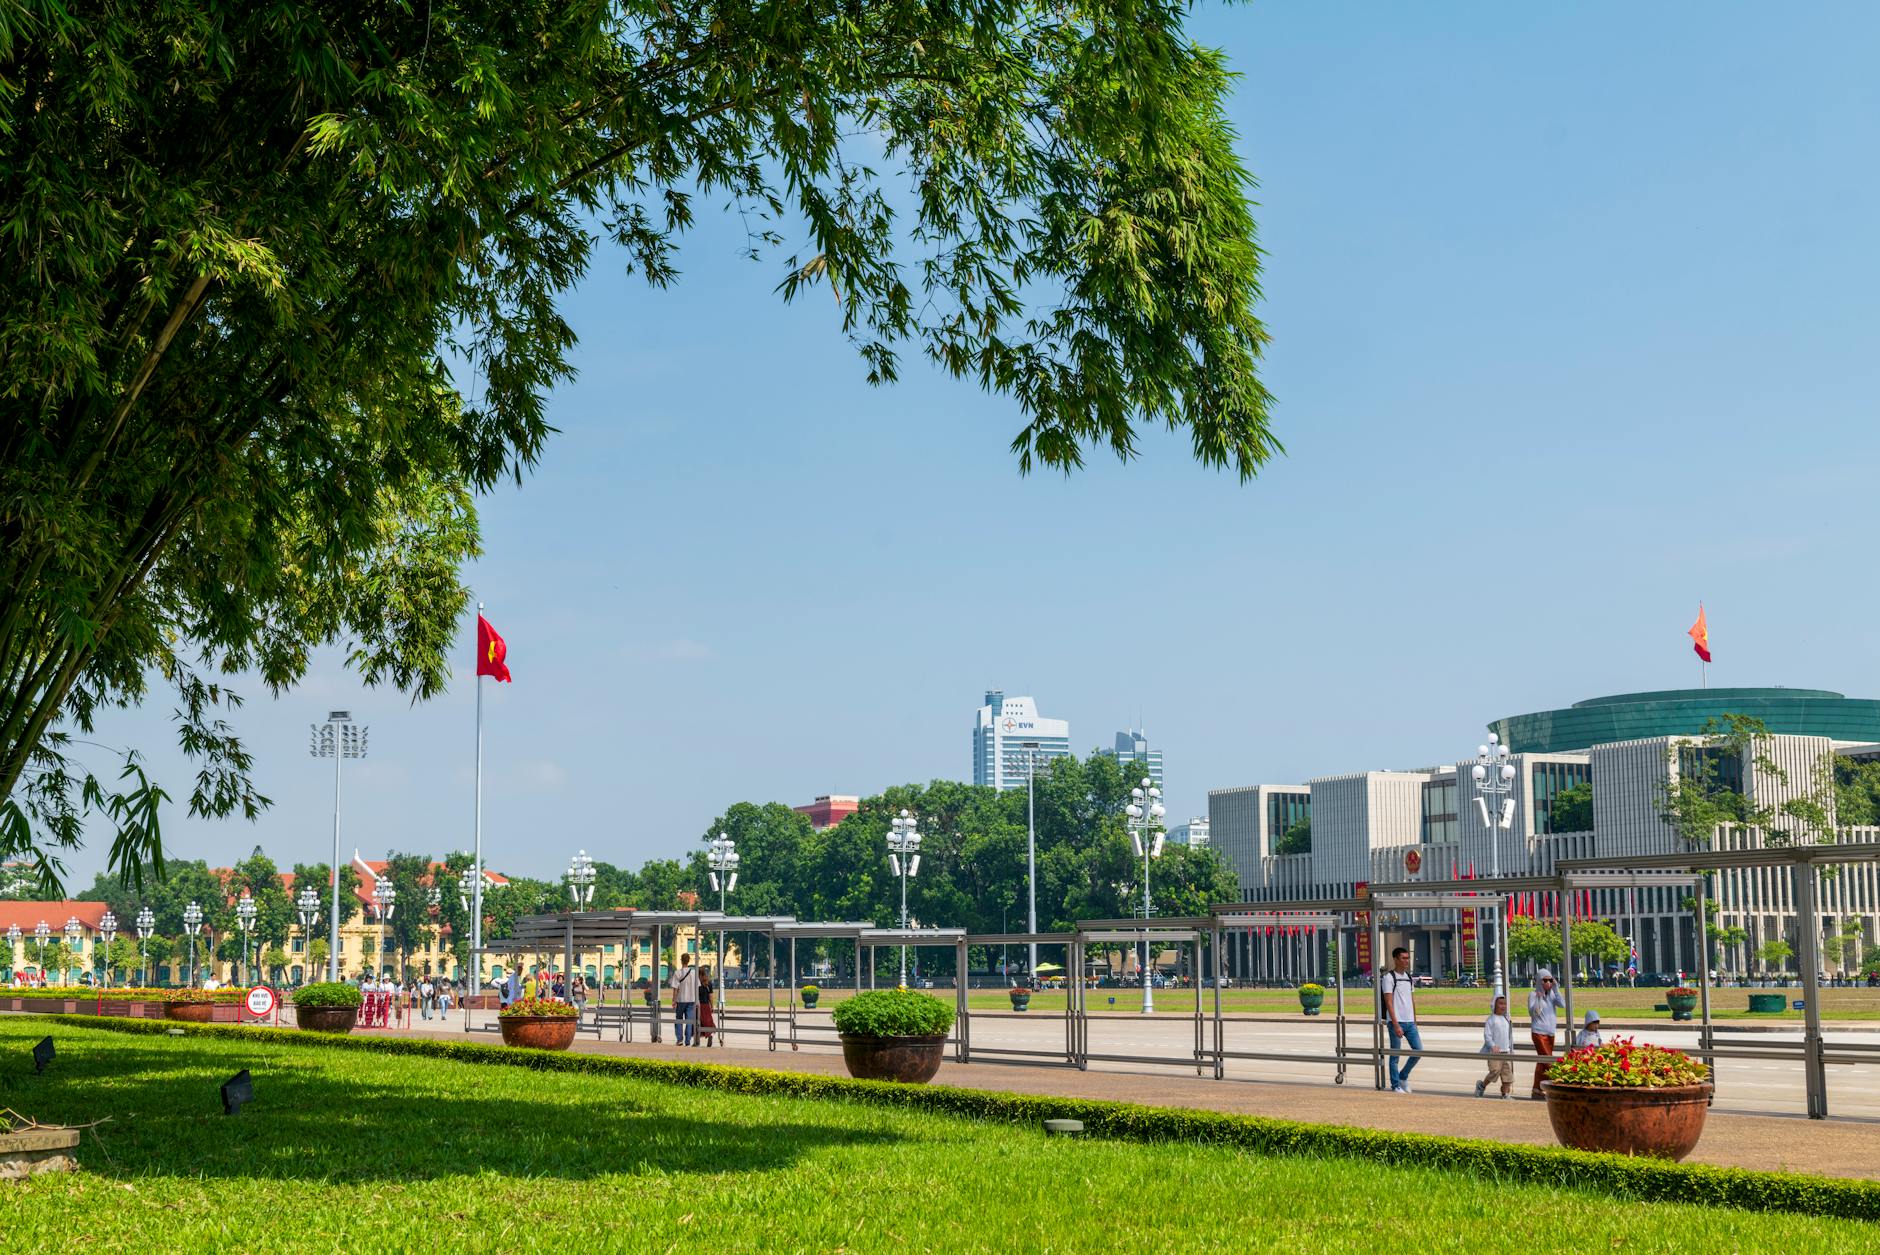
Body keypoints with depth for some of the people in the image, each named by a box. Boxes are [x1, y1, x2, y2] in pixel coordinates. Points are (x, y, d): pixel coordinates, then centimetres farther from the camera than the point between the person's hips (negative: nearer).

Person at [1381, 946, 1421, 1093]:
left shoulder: (1409, 977, 14)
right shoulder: (1389, 977, -7)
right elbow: (1389, 1002, -12)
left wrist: (1415, 1020, 15)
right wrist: (1396, 1025, -17)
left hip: (1410, 1021, 6)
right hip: (1396, 1022, -6)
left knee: (1418, 1049, 2)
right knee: (1395, 1055, 0)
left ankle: (1403, 1076, 20)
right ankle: (1395, 1085, 8)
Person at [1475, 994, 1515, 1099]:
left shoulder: (1506, 1020, 14)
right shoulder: (1491, 1020, -5)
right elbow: (1487, 1036, -11)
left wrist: (1512, 1050, 20)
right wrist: (1493, 1046, -26)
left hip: (1506, 1052, 6)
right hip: (1494, 1052, -6)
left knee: (1507, 1073, -1)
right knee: (1495, 1071, -15)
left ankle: (1505, 1094, 5)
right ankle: (1482, 1085, 10)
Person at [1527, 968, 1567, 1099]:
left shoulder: (1552, 995, 10)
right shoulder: (1533, 995, -5)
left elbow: (1563, 1005, -6)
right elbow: (1532, 1013, -15)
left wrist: (1555, 989, -7)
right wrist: (1538, 999, -27)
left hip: (1550, 1032, 6)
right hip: (1539, 1032, -6)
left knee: (1542, 1062, 9)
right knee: (1548, 1061, -13)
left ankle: (1536, 1091, 13)